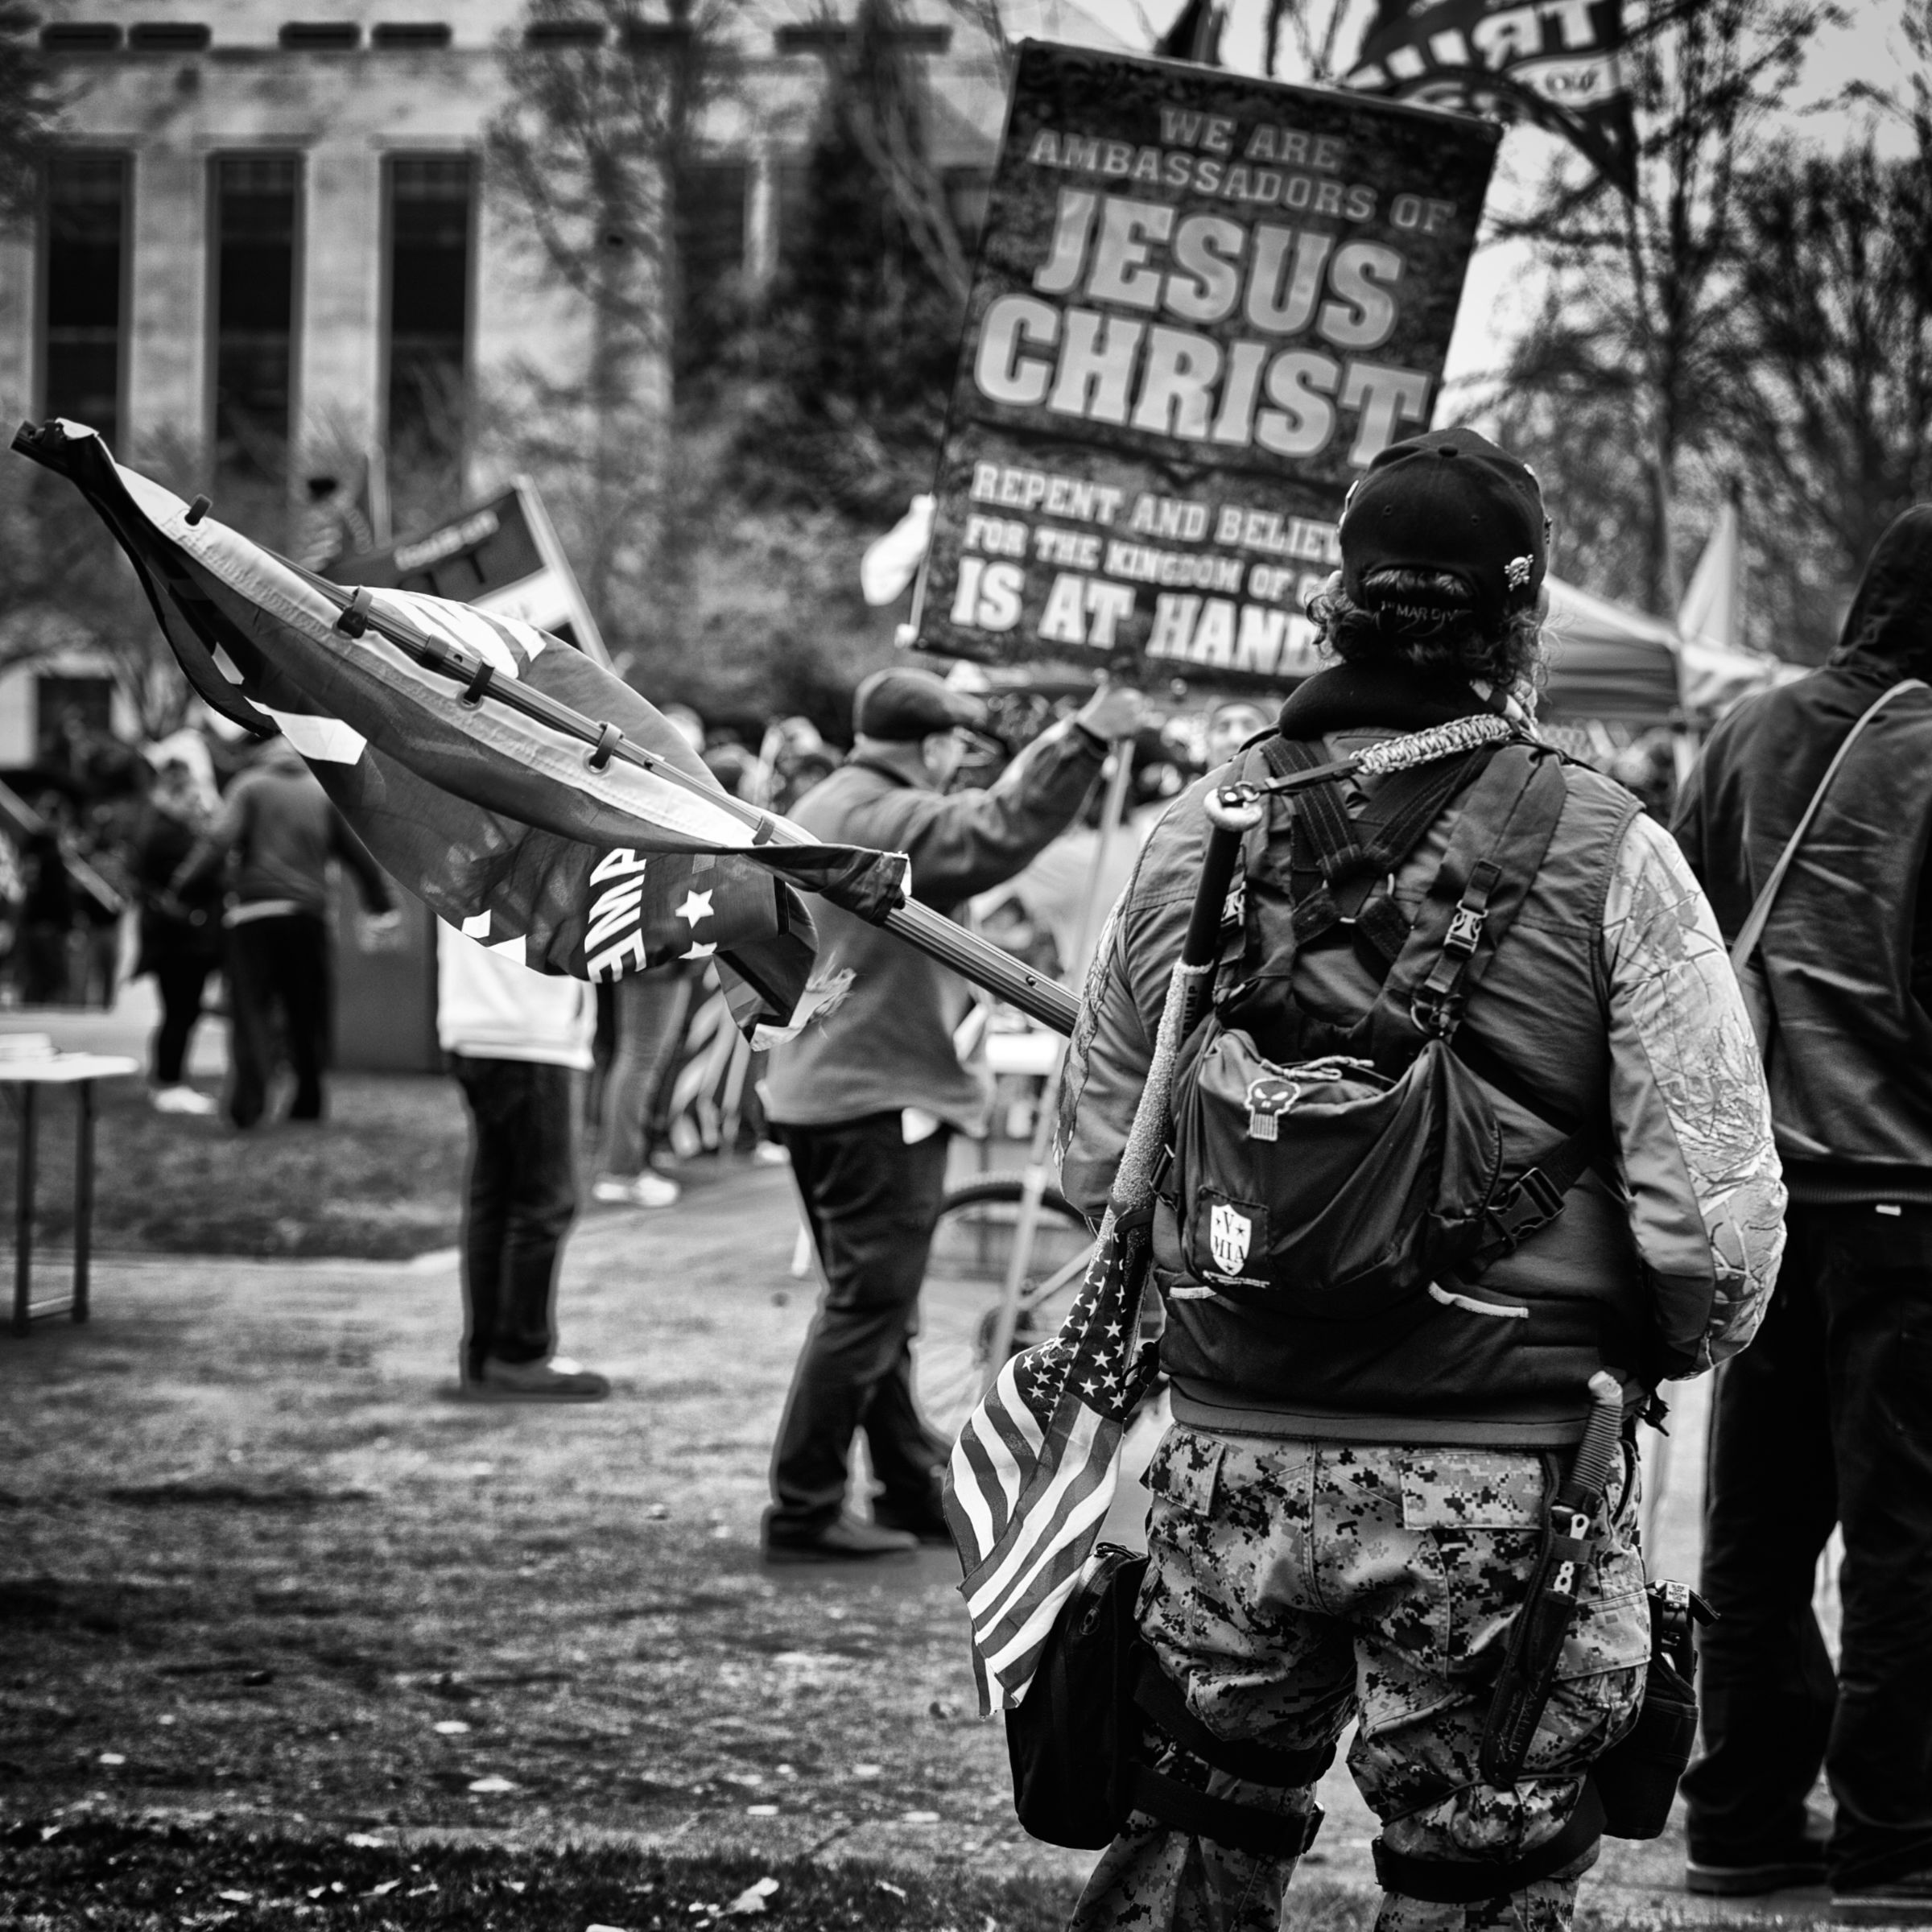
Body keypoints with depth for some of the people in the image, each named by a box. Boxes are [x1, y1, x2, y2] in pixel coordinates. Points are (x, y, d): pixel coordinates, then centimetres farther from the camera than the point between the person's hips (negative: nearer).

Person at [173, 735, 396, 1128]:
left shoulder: (250, 787, 7)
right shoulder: (324, 793, 14)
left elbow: (219, 839, -7)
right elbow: (357, 852, 18)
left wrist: (184, 885, -11)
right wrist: (381, 901, 29)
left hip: (255, 913, -2)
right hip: (309, 916, 2)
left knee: (251, 1007, -4)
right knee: (308, 1011, 12)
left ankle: (248, 1098, -20)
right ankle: (308, 1100, 15)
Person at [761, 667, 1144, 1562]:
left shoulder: (821, 812, 14)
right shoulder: (891, 823, -18)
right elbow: (997, 835, -30)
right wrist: (1083, 741, -29)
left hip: (817, 1093, 11)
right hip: (880, 1100, -11)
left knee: (876, 1308, 16)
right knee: (867, 1308, -6)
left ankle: (915, 1488, 25)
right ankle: (804, 1511, -5)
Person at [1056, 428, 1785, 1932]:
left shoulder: (1193, 839, 1)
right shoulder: (1606, 855, -11)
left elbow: (1093, 1160, 9)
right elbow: (1713, 1213, -13)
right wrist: (1675, 1345, 7)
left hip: (1231, 1454, 4)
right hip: (1506, 1473, -3)